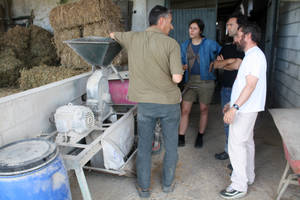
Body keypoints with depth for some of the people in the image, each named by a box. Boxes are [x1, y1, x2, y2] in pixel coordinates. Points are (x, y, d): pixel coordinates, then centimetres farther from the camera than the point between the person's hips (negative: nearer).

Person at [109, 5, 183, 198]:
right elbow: (177, 78, -18)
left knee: (144, 147, 16)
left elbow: (112, 35, 20)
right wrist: (180, 71, 5)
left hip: (145, 104, 2)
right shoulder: (171, 44, -12)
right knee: (171, 146, 18)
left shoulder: (133, 38, 0)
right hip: (169, 103, -2)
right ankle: (168, 183, 35)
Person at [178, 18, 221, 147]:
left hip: (205, 81, -2)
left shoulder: (209, 44, -3)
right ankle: (181, 138, 9)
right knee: (184, 109, -2)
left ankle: (200, 137, 27)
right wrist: (182, 67, -5)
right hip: (190, 81, 3)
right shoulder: (184, 46, 8)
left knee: (204, 109, 9)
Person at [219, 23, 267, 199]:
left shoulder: (255, 56, -16)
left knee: (236, 145, -6)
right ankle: (248, 176, 34)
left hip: (245, 110, -11)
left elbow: (250, 85, -24)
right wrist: (232, 104, 19)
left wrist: (235, 107, -28)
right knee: (247, 142, 18)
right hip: (245, 108, 11)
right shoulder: (251, 55, 17)